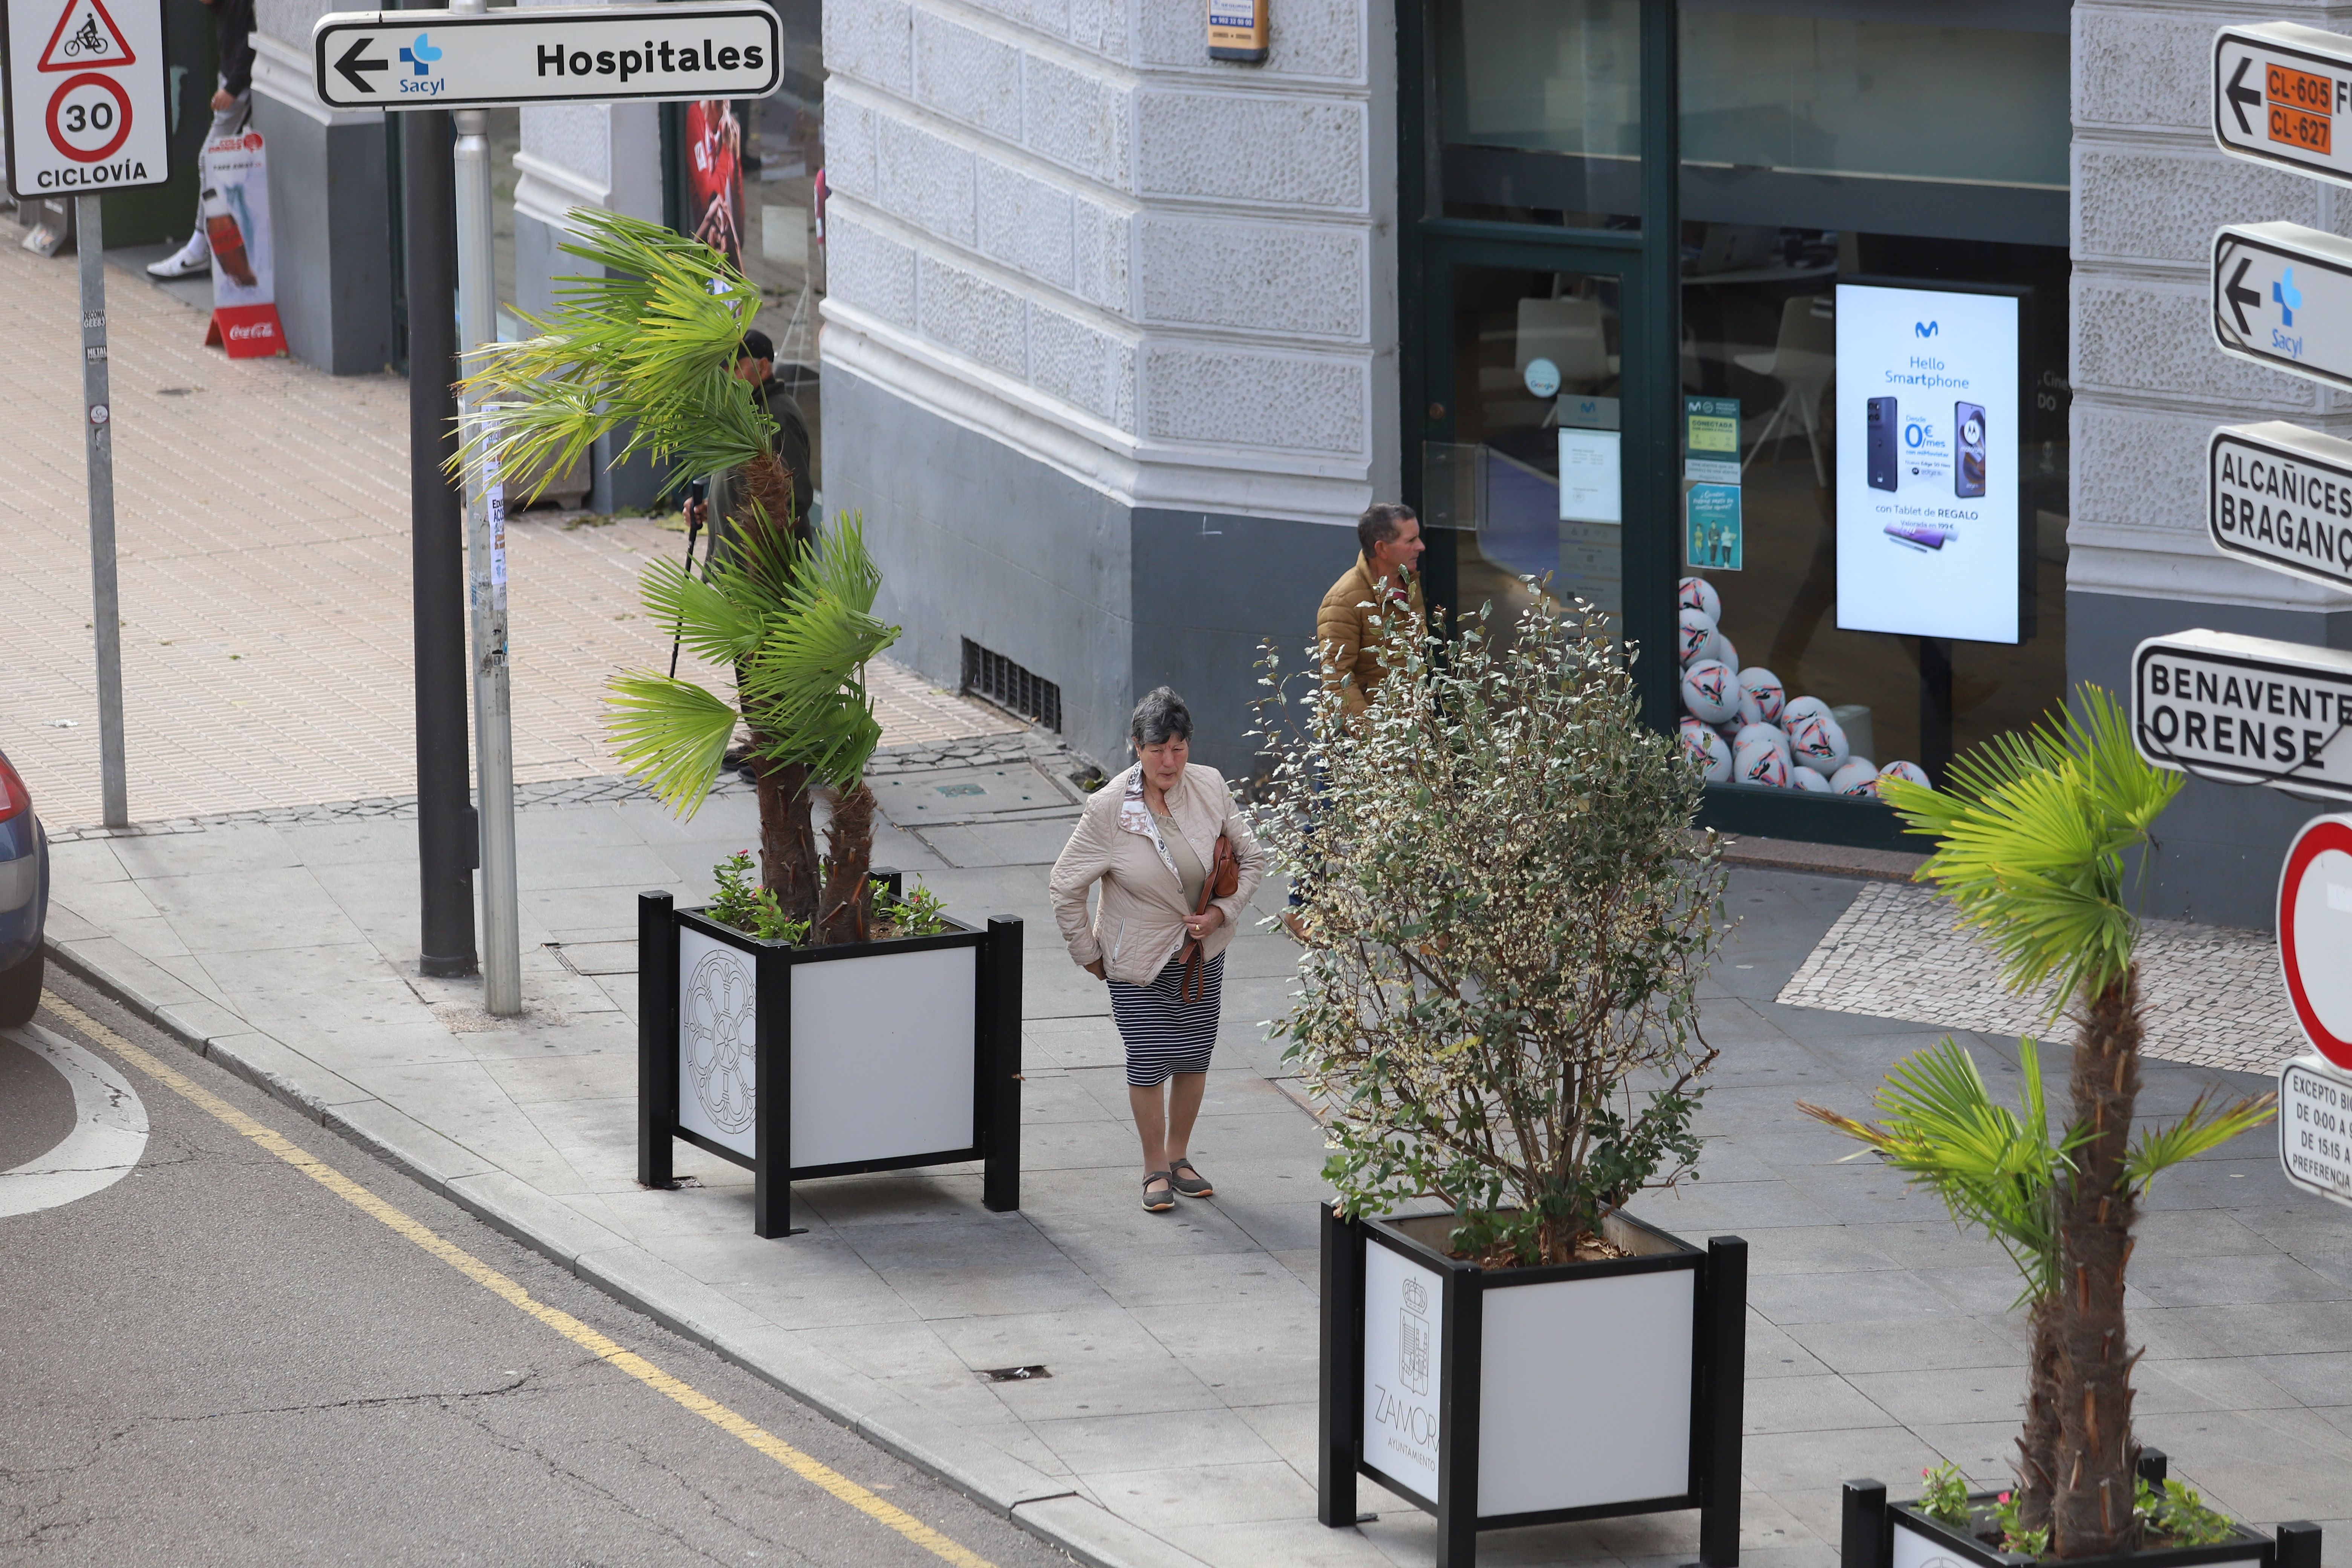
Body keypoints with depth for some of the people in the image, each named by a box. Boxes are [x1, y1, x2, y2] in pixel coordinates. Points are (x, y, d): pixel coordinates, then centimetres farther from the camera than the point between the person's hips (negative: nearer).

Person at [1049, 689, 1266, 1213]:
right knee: (1149, 1062, -2)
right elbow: (1065, 888, -11)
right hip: (1139, 960, -3)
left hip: (1202, 951, 3)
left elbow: (1250, 858, 4)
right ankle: (1155, 1168, 17)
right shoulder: (1109, 809, -20)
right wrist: (1088, 954, -5)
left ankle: (1179, 1156, 31)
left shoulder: (1210, 788, -11)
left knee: (1194, 1057, 11)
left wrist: (1223, 912, -9)